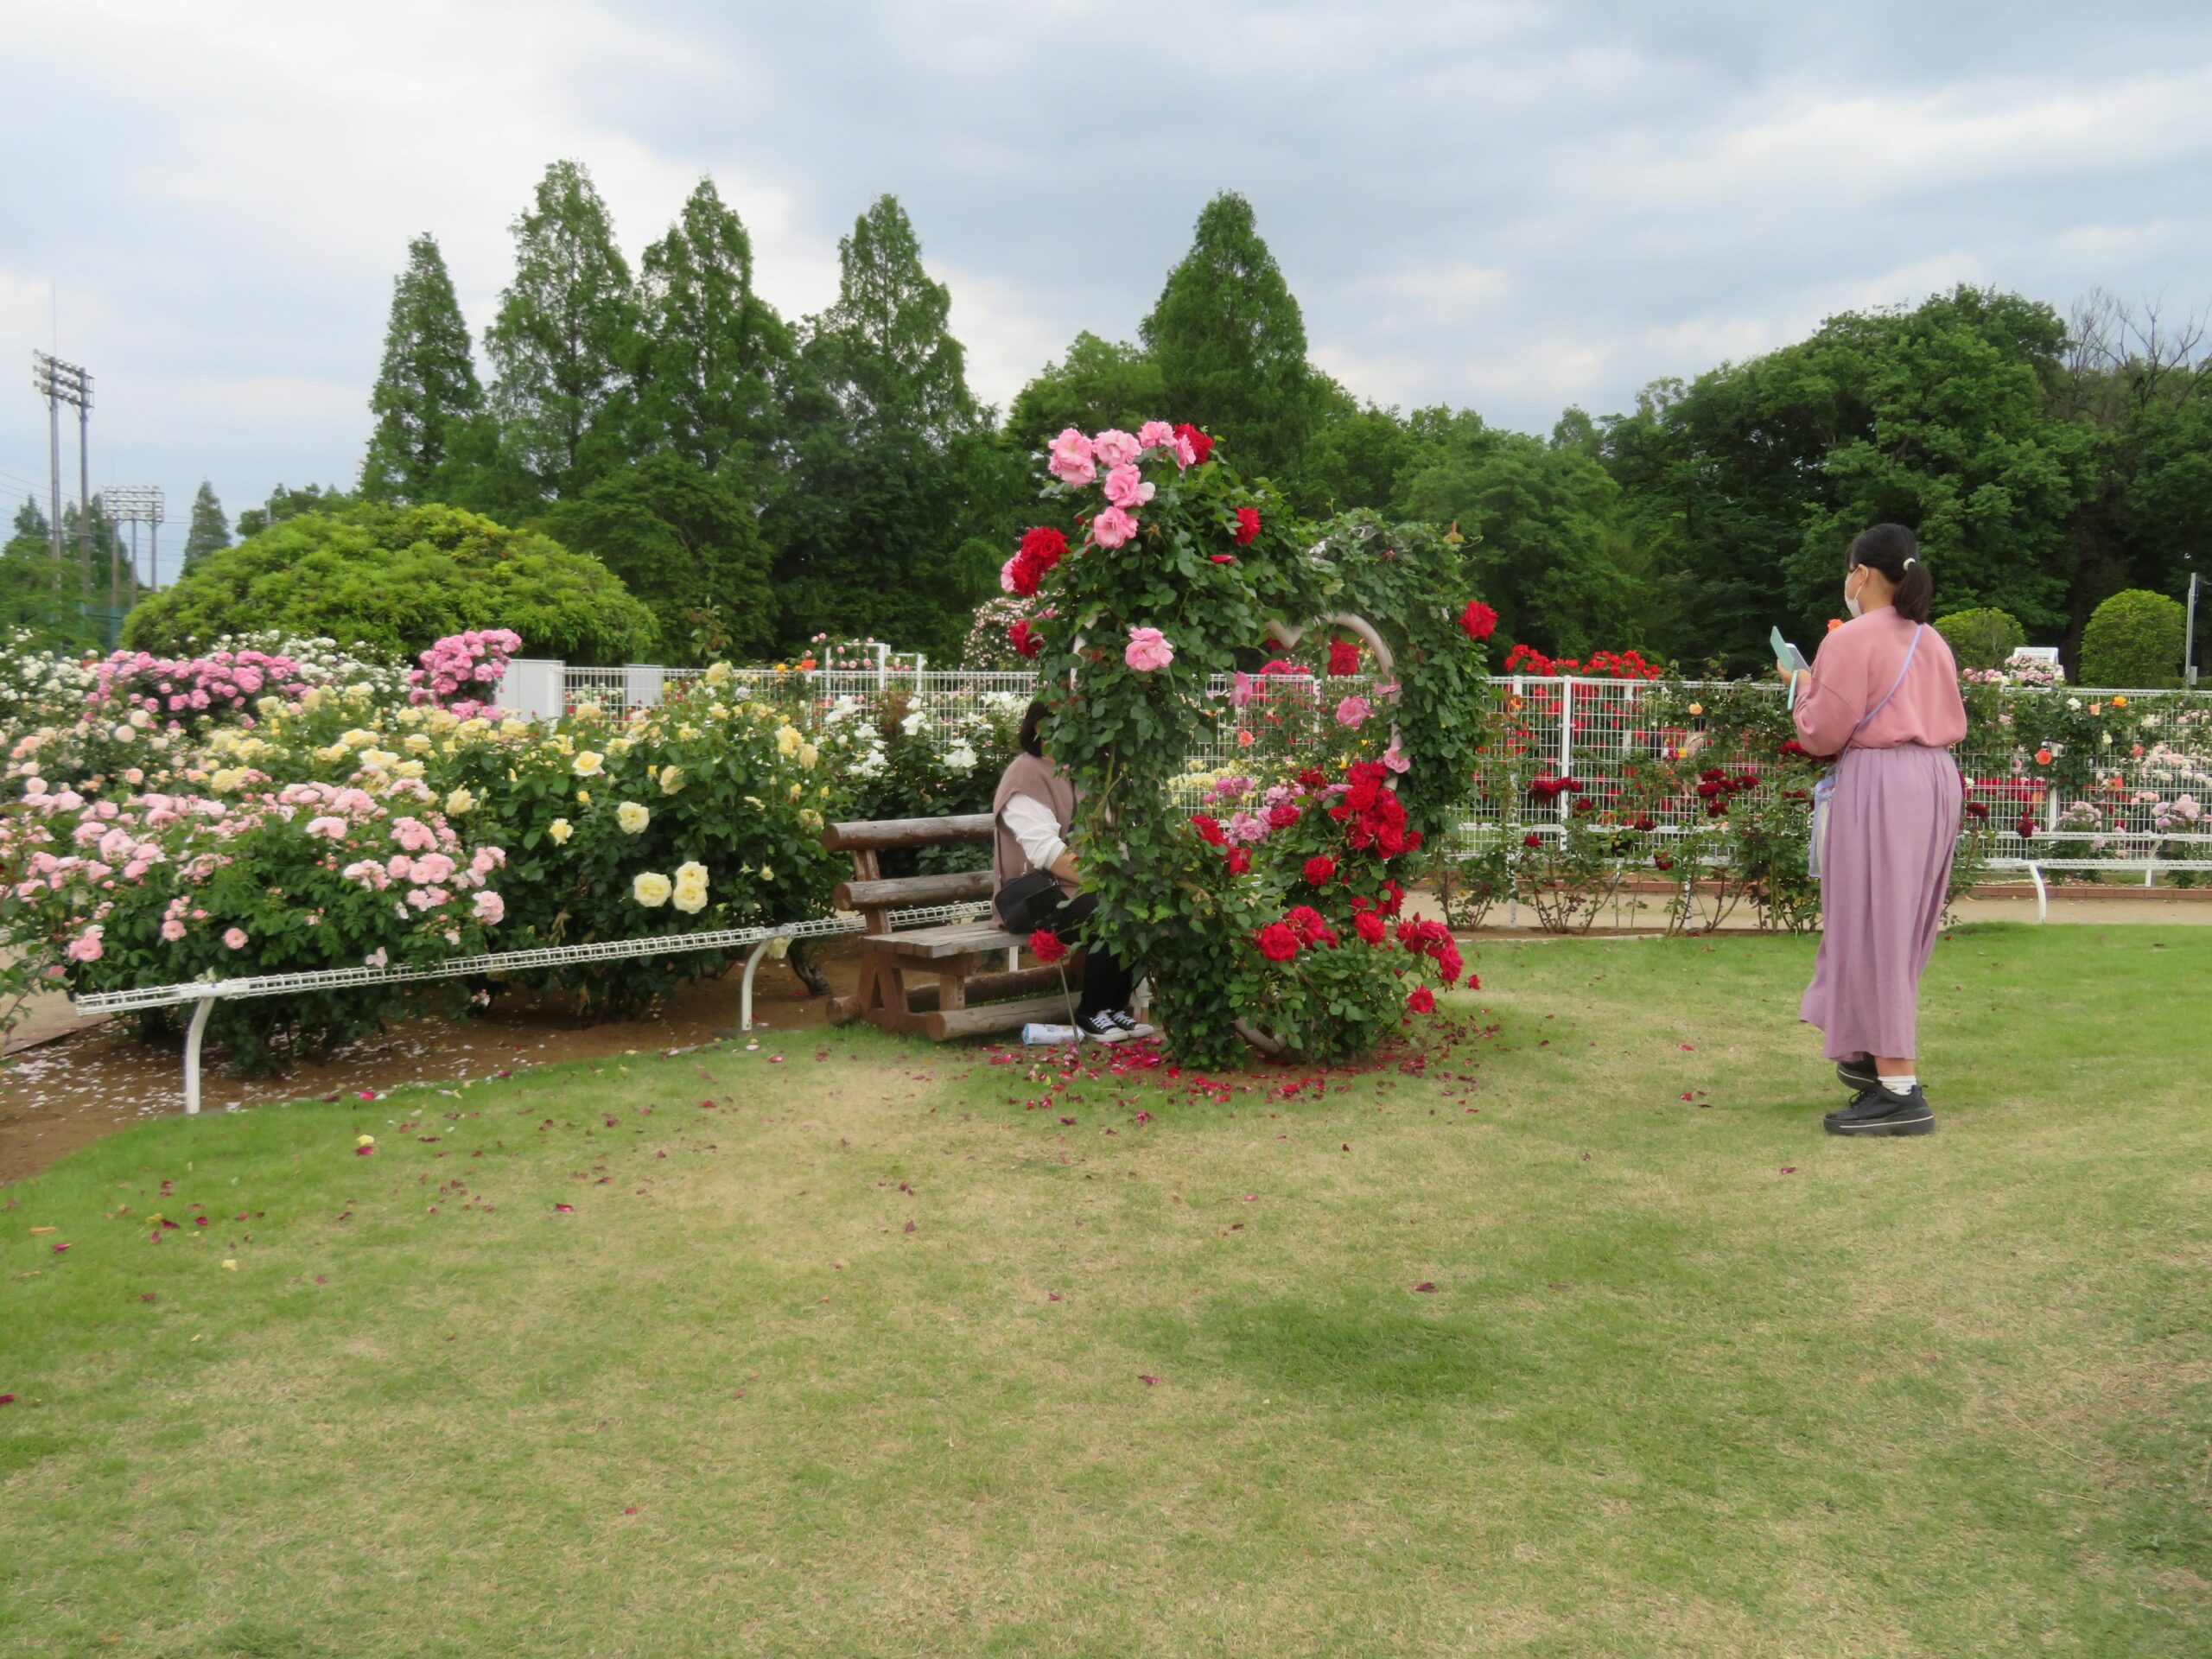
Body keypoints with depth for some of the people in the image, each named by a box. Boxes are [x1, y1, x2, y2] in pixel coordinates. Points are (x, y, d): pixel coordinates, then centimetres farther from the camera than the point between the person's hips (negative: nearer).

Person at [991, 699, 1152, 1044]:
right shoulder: (1025, 776, -9)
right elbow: (1046, 851, -20)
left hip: (1081, 887, 8)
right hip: (1038, 895, -8)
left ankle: (1116, 1008, -5)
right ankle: (1090, 1015, -13)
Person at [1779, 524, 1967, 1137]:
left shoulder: (1851, 639, -10)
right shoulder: (1932, 642, 14)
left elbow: (1822, 734, -10)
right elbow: (1953, 724, 18)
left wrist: (1803, 686, 7)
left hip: (1877, 787, -8)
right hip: (1938, 782, 8)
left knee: (1873, 925, -6)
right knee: (1900, 923, 17)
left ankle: (1900, 1091, -8)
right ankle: (1877, 1056, 30)